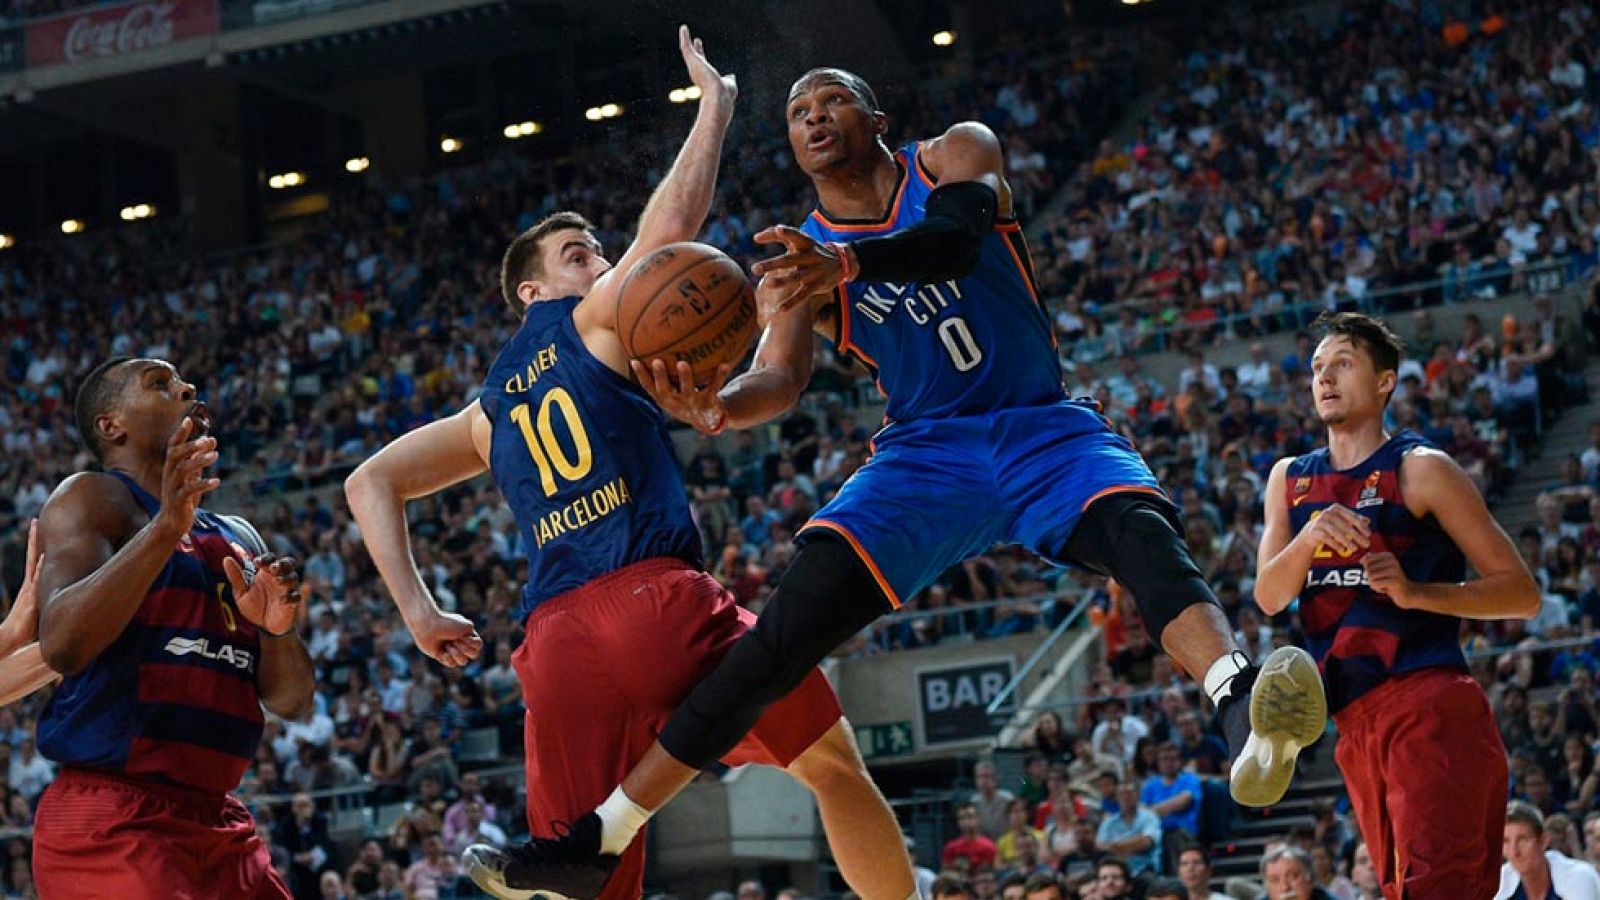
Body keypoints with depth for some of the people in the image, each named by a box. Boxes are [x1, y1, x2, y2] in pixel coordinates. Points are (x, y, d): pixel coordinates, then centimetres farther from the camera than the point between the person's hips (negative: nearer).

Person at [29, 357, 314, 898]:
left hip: (217, 822, 8)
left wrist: (278, 629, -3)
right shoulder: (93, 498, -1)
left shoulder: (239, 540, 21)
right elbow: (61, 646, -18)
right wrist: (165, 527, -26)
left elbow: (292, 703, 18)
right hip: (111, 820, -7)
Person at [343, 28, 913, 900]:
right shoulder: (594, 322, 11)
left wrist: (418, 610, 15)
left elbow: (370, 482, 26)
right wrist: (714, 100, 10)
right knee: (833, 763, 7)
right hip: (658, 598, -6)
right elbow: (669, 225, -3)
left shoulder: (490, 410, 28)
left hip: (557, 637, 6)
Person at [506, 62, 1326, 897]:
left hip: (1044, 431, -1)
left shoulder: (958, 153, 1)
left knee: (1141, 528, -35)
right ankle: (602, 833, -18)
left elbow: (956, 237, -22)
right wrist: (720, 406, -35)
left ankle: (1243, 707, -62)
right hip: (926, 454, 2)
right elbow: (781, 377, -9)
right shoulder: (795, 259, 7)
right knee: (792, 622, -16)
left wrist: (845, 262, -43)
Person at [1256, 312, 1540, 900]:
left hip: (1428, 703, -7)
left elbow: (1522, 593, -4)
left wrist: (1416, 593, -18)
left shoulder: (1420, 469, -1)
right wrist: (1308, 538, -16)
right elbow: (1269, 598, 3)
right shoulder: (1290, 478, 16)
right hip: (1354, 719, 7)